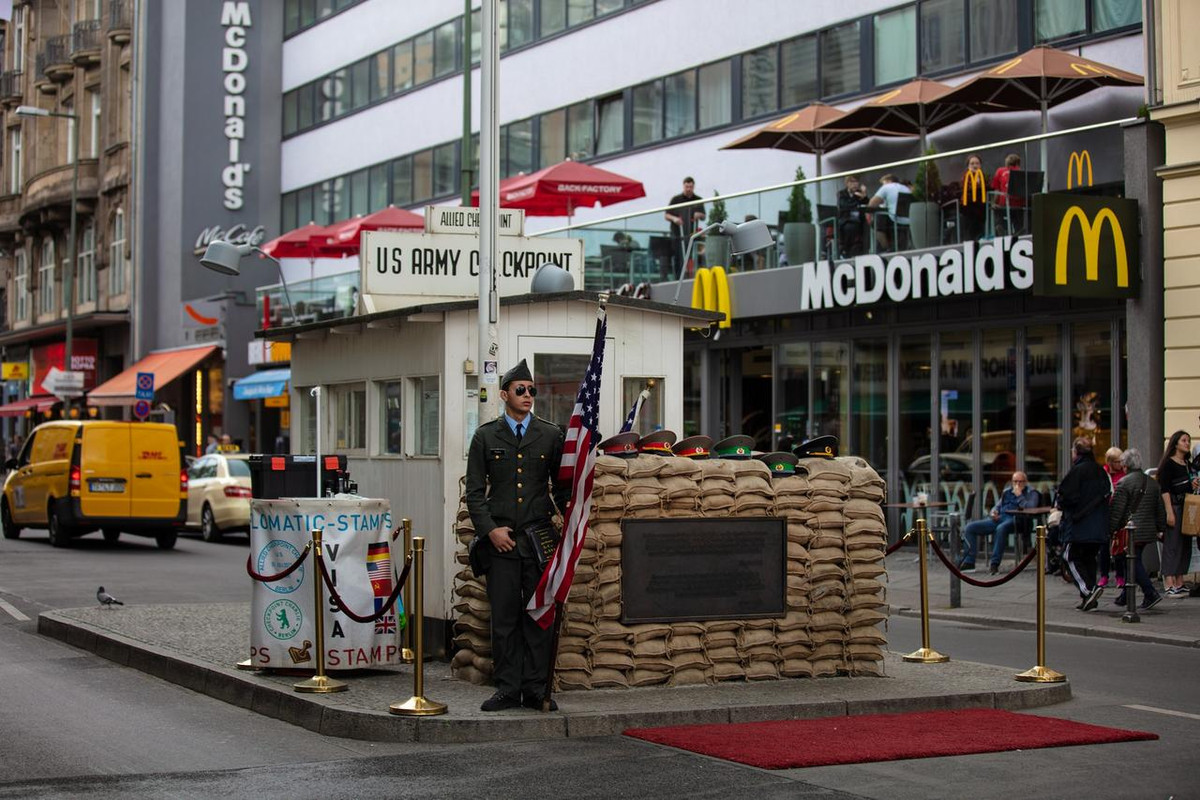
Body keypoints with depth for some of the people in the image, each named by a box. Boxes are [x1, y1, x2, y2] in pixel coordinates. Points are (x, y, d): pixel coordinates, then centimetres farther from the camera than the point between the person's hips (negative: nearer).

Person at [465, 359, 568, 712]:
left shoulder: (551, 435, 8)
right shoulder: (486, 436, 6)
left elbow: (563, 486, 12)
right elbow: (475, 490, 5)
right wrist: (490, 529, -6)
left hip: (540, 537, 1)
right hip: (500, 540, 0)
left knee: (539, 616, 1)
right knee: (504, 617, 1)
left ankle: (536, 689, 8)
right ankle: (507, 690, 7)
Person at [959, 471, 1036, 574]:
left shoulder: (1031, 493, 7)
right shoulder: (1007, 491, 25)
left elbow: (1030, 508, -12)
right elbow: (997, 506, 29)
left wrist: (1019, 495, -10)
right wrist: (994, 512, 7)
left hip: (1013, 519, -7)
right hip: (998, 518, 7)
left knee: (1001, 528, -42)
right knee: (970, 527, -8)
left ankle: (995, 563, -36)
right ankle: (969, 561, -12)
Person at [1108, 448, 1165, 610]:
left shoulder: (1124, 483, -10)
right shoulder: (1152, 483, 11)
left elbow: (1116, 510, -12)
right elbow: (1160, 509, 16)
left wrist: (1110, 529, -6)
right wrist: (1160, 528, 23)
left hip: (1131, 530, -7)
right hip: (1149, 530, 7)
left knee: (1134, 562, -2)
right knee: (1134, 560, 13)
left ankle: (1151, 593, -13)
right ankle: (1124, 595, 19)